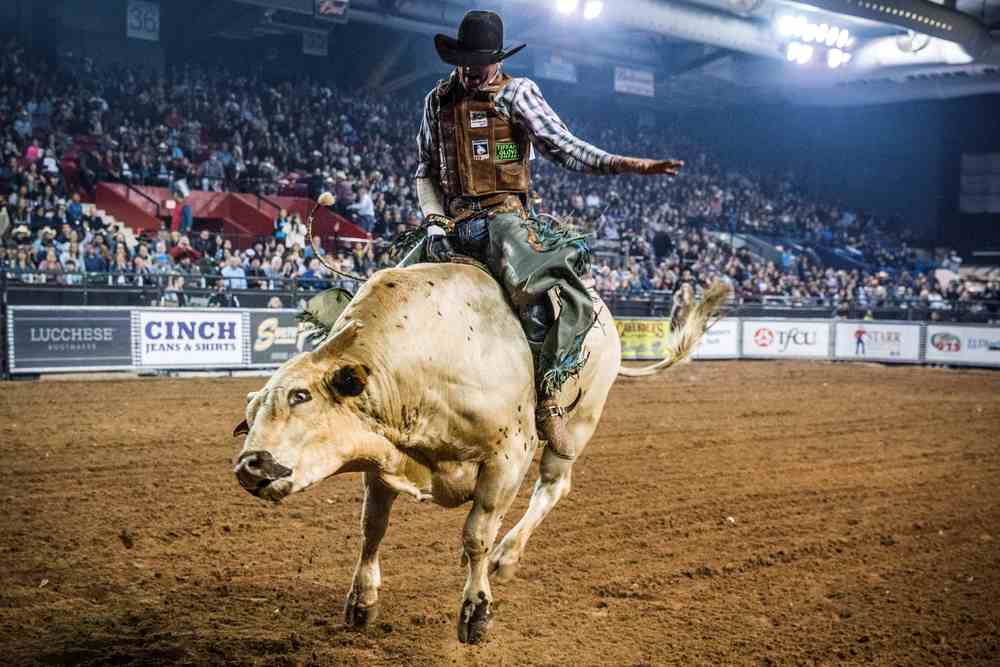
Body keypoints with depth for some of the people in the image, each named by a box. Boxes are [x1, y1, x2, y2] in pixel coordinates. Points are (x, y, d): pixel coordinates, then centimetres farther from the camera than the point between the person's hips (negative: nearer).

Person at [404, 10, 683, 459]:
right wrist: (435, 222, 0)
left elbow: (564, 148, -5)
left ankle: (549, 395, -21)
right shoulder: (438, 101, 14)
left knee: (568, 298, -32)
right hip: (452, 224, 5)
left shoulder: (517, 94, 2)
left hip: (503, 220, -4)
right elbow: (425, 171, 17)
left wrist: (624, 164, -19)